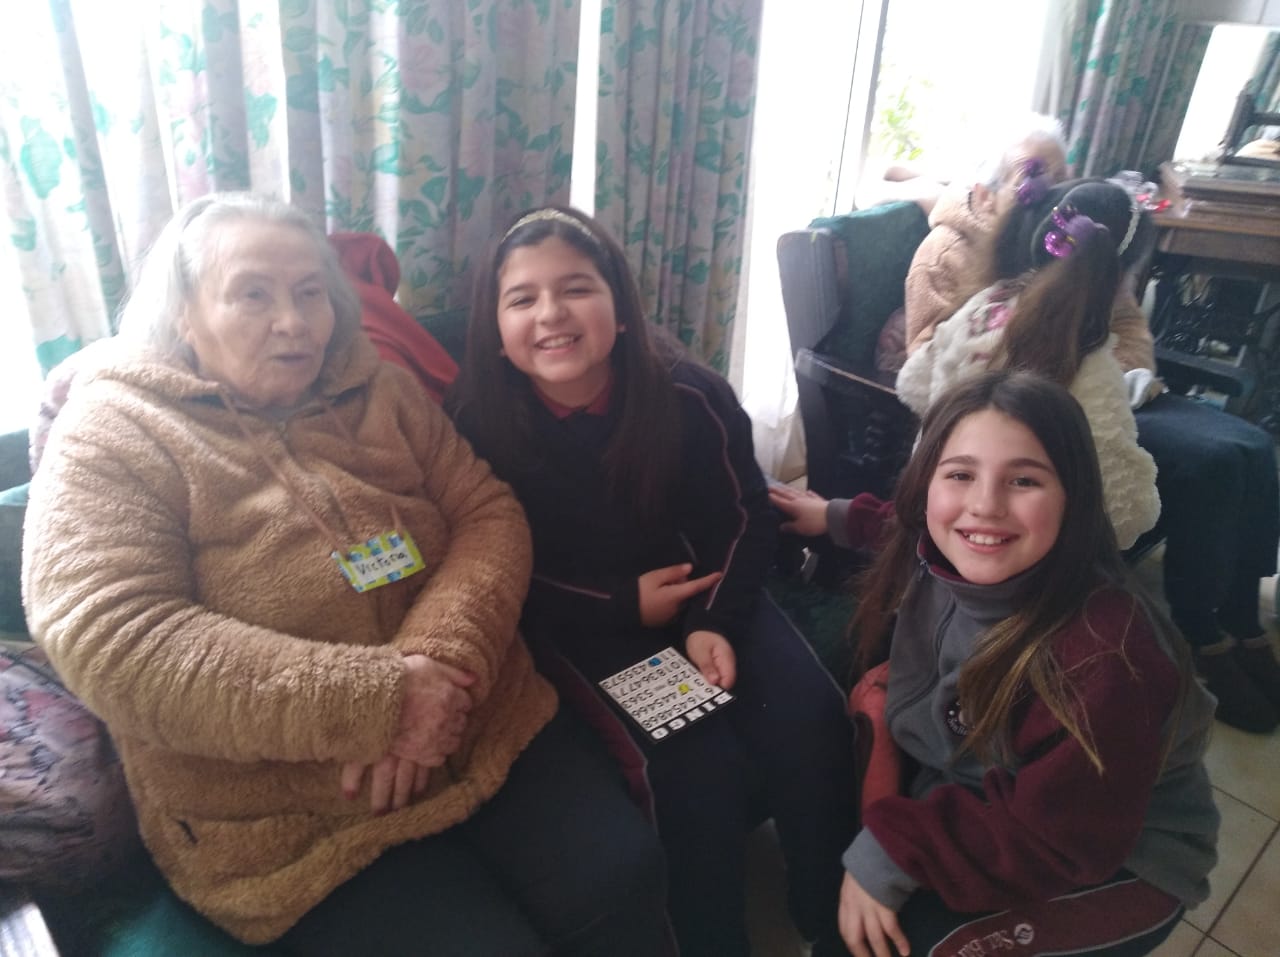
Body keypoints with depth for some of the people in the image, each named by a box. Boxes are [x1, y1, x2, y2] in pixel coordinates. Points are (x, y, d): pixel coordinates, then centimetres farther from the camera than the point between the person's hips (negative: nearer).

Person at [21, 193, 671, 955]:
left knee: (624, 882, -10)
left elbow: (489, 514, 1)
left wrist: (439, 658, -19)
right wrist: (375, 698, -23)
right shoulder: (112, 436, -4)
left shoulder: (379, 390, 8)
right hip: (291, 809, -3)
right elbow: (113, 642, -17)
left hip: (487, 728, 4)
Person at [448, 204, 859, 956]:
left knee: (812, 723, -15)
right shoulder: (479, 423, -16)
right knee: (698, 767, -23)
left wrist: (714, 622, -17)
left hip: (705, 591, 3)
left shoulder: (689, 394, -13)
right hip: (581, 618, -2)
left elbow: (748, 519, -2)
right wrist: (626, 606, -16)